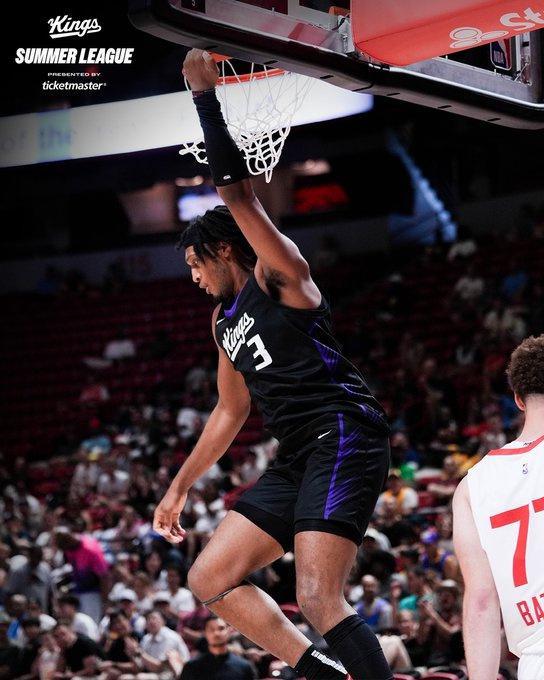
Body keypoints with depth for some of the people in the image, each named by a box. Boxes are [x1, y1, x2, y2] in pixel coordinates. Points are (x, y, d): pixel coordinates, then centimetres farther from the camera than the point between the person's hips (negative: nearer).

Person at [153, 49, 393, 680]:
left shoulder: (277, 272, 0)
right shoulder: (224, 319, 24)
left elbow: (237, 191, -13)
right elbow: (230, 411, 32)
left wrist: (205, 96, -15)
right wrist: (179, 487, 33)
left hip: (343, 435, -10)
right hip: (296, 456, 10)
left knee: (317, 597, -21)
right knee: (210, 578, 8)